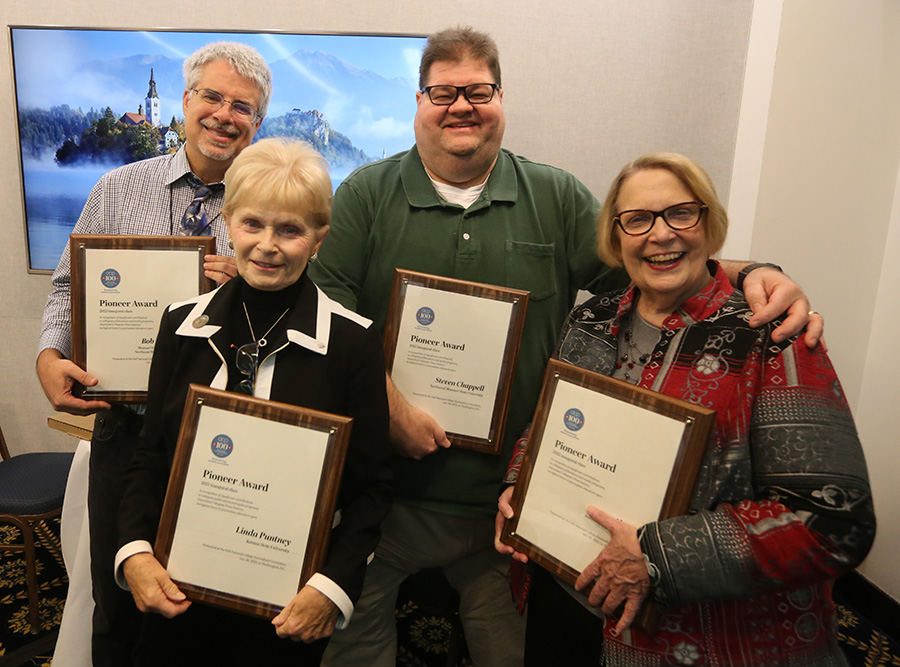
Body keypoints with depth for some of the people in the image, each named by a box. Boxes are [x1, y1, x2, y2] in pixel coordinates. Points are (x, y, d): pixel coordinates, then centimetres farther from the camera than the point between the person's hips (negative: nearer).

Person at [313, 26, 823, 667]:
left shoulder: (557, 198, 4)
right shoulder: (366, 196, -2)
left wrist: (754, 276, -18)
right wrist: (392, 410, -18)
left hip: (507, 493, 2)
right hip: (381, 487, -1)